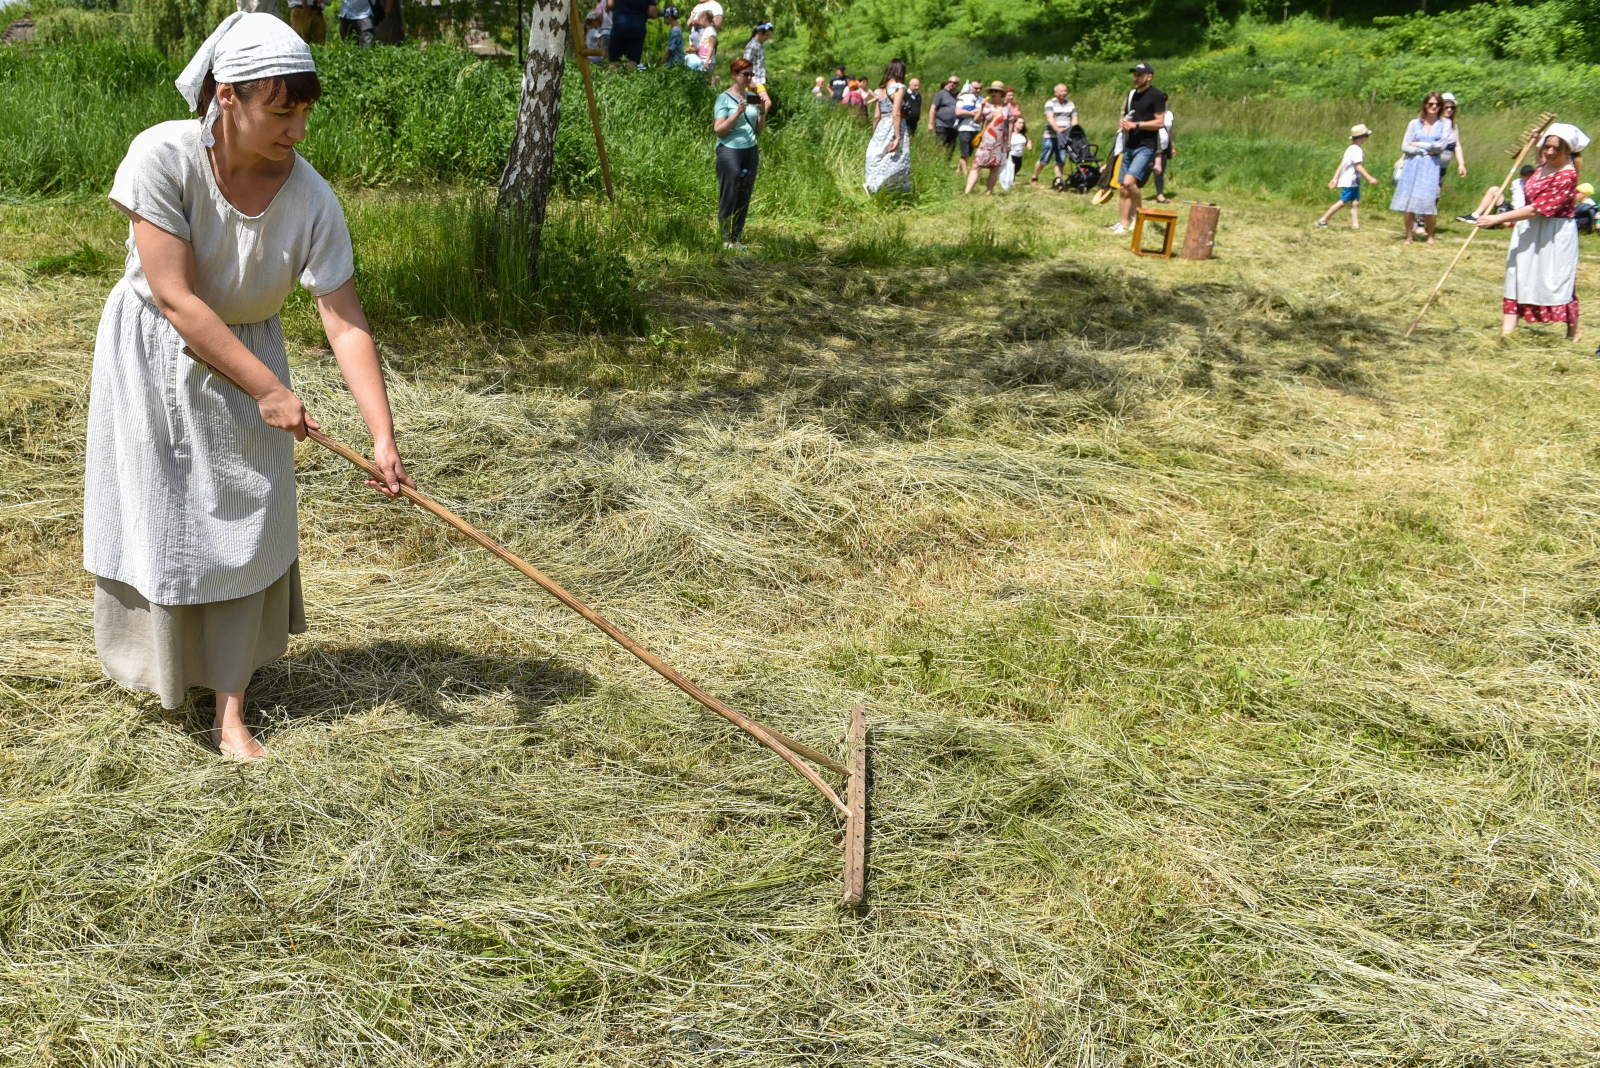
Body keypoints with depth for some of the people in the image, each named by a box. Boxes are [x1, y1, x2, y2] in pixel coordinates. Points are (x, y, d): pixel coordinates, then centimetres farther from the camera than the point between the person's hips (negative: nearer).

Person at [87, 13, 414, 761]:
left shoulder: (310, 199, -21)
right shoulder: (163, 157, -26)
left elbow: (346, 324, -21)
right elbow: (176, 299, -26)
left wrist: (383, 438, -27)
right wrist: (268, 390, -26)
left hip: (246, 358, 2)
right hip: (153, 356, -2)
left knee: (243, 528, 1)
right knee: (157, 520, 8)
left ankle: (230, 711, 11)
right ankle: (160, 665, 36)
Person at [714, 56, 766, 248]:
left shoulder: (752, 97, 12)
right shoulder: (724, 98, -4)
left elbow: (759, 130, 15)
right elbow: (719, 130, -11)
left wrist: (762, 111, -2)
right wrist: (738, 113, -19)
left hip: (750, 151, 6)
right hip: (730, 151, -6)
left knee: (744, 197, 5)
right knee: (728, 197, -5)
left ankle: (737, 238, 11)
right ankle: (725, 239, 0)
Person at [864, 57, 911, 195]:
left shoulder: (882, 88, 11)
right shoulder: (898, 87, -9)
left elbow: (877, 115, 13)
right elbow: (896, 114, -17)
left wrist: (874, 135, 20)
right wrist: (897, 137, -19)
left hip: (881, 128, 7)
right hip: (894, 129, -7)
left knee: (879, 165, 9)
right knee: (896, 165, -4)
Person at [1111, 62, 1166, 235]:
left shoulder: (1156, 96, -7)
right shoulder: (1131, 95, 16)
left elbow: (1159, 122, -13)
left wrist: (1136, 124, -19)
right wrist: (1123, 124, 1)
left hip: (1146, 147, -8)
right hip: (1129, 146, 8)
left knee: (1129, 181, -24)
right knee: (1123, 188, 5)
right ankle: (1123, 224, 11)